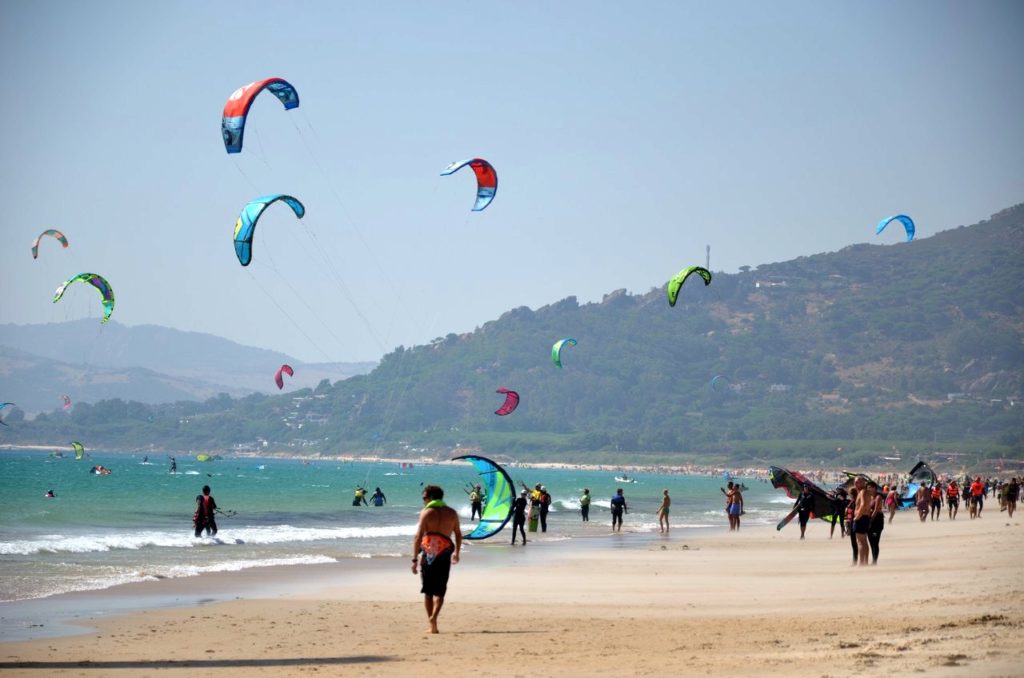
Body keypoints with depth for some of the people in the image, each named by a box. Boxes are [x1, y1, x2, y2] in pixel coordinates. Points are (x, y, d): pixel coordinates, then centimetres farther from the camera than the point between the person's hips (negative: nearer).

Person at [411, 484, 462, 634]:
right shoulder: (451, 513, 8)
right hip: (444, 553, 2)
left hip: (428, 552, -2)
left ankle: (432, 625, 9)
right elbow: (458, 535, 17)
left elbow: (418, 536, -10)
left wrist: (415, 559, -10)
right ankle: (434, 616, -21)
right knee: (440, 590, 5)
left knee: (428, 590, 9)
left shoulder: (426, 512, -4)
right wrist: (457, 552, 31)